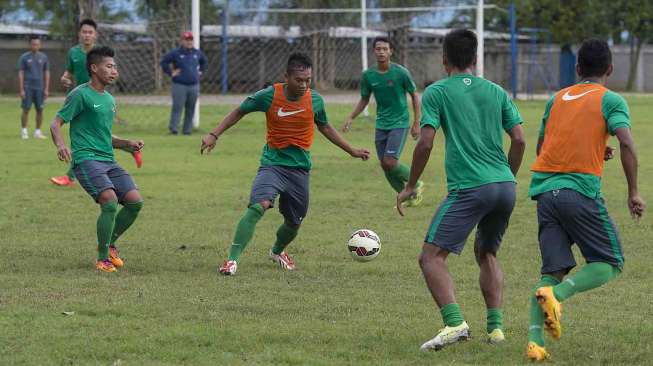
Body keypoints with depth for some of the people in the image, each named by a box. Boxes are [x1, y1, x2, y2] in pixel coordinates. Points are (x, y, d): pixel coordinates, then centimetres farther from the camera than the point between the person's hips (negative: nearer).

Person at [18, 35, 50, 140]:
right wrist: (21, 90, -7)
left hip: (39, 88, 2)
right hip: (27, 88, -2)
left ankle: (38, 132, 10)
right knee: (26, 109, -3)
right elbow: (20, 73, -1)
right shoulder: (24, 57, 0)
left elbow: (47, 73, 9)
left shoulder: (43, 57, 7)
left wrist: (46, 89, 2)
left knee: (40, 110, 2)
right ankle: (24, 131, 5)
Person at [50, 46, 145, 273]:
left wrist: (128, 144, 14)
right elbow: (56, 123, -8)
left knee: (135, 201, -7)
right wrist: (60, 144, -28)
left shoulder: (109, 99, 20)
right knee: (110, 201, -25)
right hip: (86, 159, -8)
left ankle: (110, 244, 16)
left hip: (108, 161, 8)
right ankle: (103, 258, -10)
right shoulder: (81, 95, -4)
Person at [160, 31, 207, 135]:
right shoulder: (175, 53, -4)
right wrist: (170, 73, -4)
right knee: (177, 107, -10)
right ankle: (173, 128, -11)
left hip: (194, 85, 5)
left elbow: (204, 61, 31)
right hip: (179, 86, -5)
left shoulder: (197, 53, 11)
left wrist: (201, 71, 18)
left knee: (190, 109, 6)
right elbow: (163, 62, 0)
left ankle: (187, 129, 12)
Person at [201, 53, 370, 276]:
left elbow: (324, 127, 16)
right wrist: (214, 135, -1)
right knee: (258, 206, -28)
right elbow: (239, 112, 5)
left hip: (300, 167, 4)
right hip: (273, 163, -3)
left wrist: (351, 151, 21)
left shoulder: (315, 100, -3)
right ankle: (232, 260, -27)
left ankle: (277, 251, 46)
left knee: (294, 222, 13)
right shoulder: (268, 96, -11)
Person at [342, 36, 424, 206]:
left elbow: (414, 96, -2)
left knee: (390, 162, -17)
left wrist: (416, 123, -5)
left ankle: (416, 184, 8)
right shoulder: (368, 75, -1)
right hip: (381, 125, 5)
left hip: (399, 123, -5)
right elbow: (364, 100, 12)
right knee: (385, 165, 2)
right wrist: (351, 118, -1)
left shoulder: (401, 73, -12)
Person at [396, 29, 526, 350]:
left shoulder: (437, 92, 3)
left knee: (432, 256, -5)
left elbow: (425, 143, -4)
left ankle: (454, 322, -25)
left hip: (468, 188, -6)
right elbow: (519, 140, 10)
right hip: (505, 187, 6)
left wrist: (410, 187, 7)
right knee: (486, 253, 24)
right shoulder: (496, 91, 16)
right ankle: (495, 326, 13)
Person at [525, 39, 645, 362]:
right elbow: (626, 144, -11)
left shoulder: (557, 99, 19)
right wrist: (633, 193, -5)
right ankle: (556, 294, -20)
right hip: (581, 189, -5)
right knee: (609, 264, 5)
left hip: (544, 190, 5)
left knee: (552, 270, 7)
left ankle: (535, 338, -12)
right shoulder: (610, 100, 3)